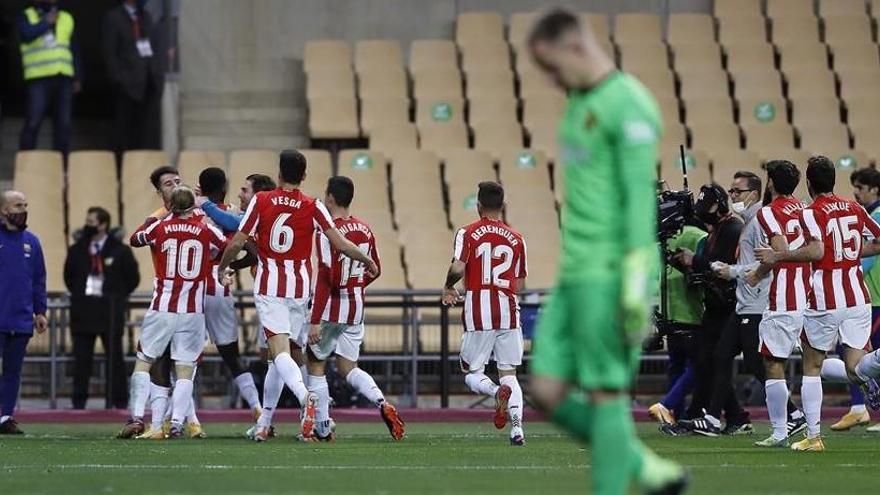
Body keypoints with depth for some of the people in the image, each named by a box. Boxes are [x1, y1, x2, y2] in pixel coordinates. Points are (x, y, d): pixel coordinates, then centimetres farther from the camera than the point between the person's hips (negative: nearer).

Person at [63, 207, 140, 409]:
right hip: (83, 310, 3)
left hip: (110, 311, -3)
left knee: (115, 358, 2)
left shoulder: (120, 251, -2)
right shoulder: (77, 250, 7)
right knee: (81, 358, 1)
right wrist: (78, 294, 13)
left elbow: (133, 278, 5)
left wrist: (117, 298, 4)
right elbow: (69, 276, 20)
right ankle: (79, 402, 5)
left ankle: (120, 401, 7)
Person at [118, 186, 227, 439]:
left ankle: (137, 417, -1)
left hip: (162, 307, 0)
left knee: (143, 360, 10)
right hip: (193, 311, 0)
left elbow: (134, 239, 19)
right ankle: (177, 424, -6)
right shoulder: (207, 231, -1)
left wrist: (155, 216, 28)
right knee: (185, 369, 3)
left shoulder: (160, 228, -1)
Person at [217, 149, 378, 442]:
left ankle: (304, 396, -41)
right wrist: (369, 262, 14)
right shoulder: (313, 207, -1)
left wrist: (222, 268, 17)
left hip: (268, 287, -2)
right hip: (299, 288, 2)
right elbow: (341, 244, -3)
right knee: (278, 355, 14)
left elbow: (236, 244, -2)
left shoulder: (261, 202, -2)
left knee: (279, 351, -12)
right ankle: (263, 423, 16)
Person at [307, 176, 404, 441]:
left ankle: (322, 427, 9)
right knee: (348, 367, 14)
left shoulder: (328, 232, -17)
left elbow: (325, 279, -22)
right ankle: (382, 403, -11)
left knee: (315, 364, 9)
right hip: (357, 308, 6)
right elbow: (374, 270, 16)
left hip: (332, 309, -6)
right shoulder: (365, 230, 5)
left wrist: (315, 322, -21)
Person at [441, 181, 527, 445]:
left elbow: (457, 268, -14)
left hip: (479, 313, -3)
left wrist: (448, 288, 6)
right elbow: (519, 284, 12)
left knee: (472, 373, 7)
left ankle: (498, 392, -25)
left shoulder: (468, 233, -1)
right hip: (508, 309, 3)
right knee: (508, 372, 7)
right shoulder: (516, 238, 9)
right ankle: (517, 427, -11)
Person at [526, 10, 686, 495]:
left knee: (604, 392, -6)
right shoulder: (581, 104, 17)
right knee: (547, 391, 3)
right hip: (576, 274, 9)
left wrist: (635, 281, -22)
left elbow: (640, 195, -17)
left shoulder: (629, 105, -11)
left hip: (611, 275, -9)